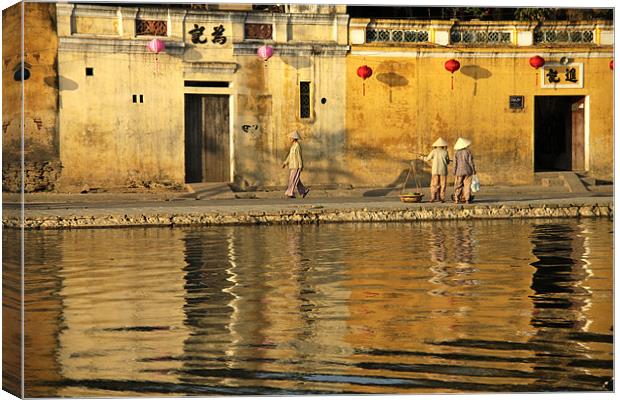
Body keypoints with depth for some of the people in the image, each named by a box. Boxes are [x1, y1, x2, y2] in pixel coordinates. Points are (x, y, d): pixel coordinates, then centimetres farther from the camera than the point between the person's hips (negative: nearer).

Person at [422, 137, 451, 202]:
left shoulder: (434, 151, -3)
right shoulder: (445, 152, -2)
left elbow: (427, 159, 6)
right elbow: (448, 162, 8)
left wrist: (423, 158, 26)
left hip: (435, 170, 0)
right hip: (443, 170, 0)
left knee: (434, 185, 3)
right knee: (442, 185, 6)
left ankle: (433, 197, -6)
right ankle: (442, 198, 3)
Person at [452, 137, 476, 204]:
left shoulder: (457, 153, -3)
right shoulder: (468, 151, -5)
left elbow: (455, 163, -2)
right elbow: (471, 162, -5)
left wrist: (454, 172, 4)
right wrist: (474, 170, 3)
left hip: (459, 171, 1)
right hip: (468, 171, -1)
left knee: (458, 186, 6)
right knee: (467, 185, 2)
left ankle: (456, 199, -2)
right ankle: (467, 200, -2)